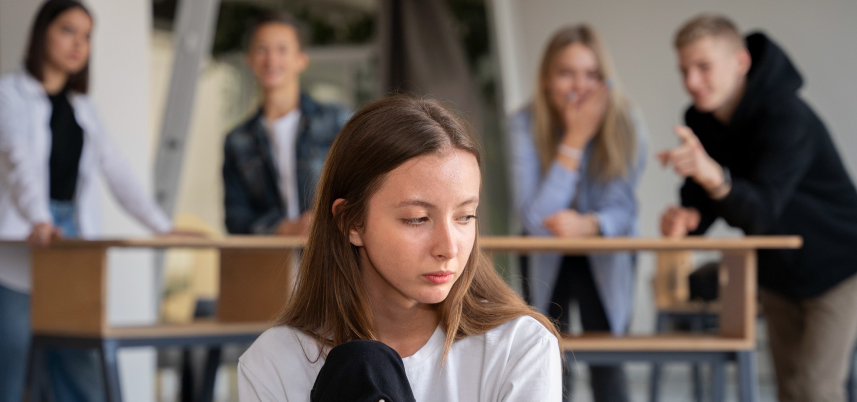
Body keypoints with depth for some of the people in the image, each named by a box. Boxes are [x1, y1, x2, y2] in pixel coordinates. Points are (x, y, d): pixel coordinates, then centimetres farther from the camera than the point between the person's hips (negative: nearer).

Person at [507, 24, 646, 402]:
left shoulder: (626, 126, -22)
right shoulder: (526, 125, -25)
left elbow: (621, 208, -20)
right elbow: (535, 218, -32)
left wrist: (588, 223, -44)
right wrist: (575, 139, -36)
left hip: (606, 260, 0)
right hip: (546, 259, 0)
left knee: (606, 362, -6)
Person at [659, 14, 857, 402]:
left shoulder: (788, 118, -28)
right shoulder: (700, 121, -5)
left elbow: (761, 212, -40)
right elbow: (699, 206, -1)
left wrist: (712, 174, -59)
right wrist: (684, 219, -25)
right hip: (779, 275, 7)